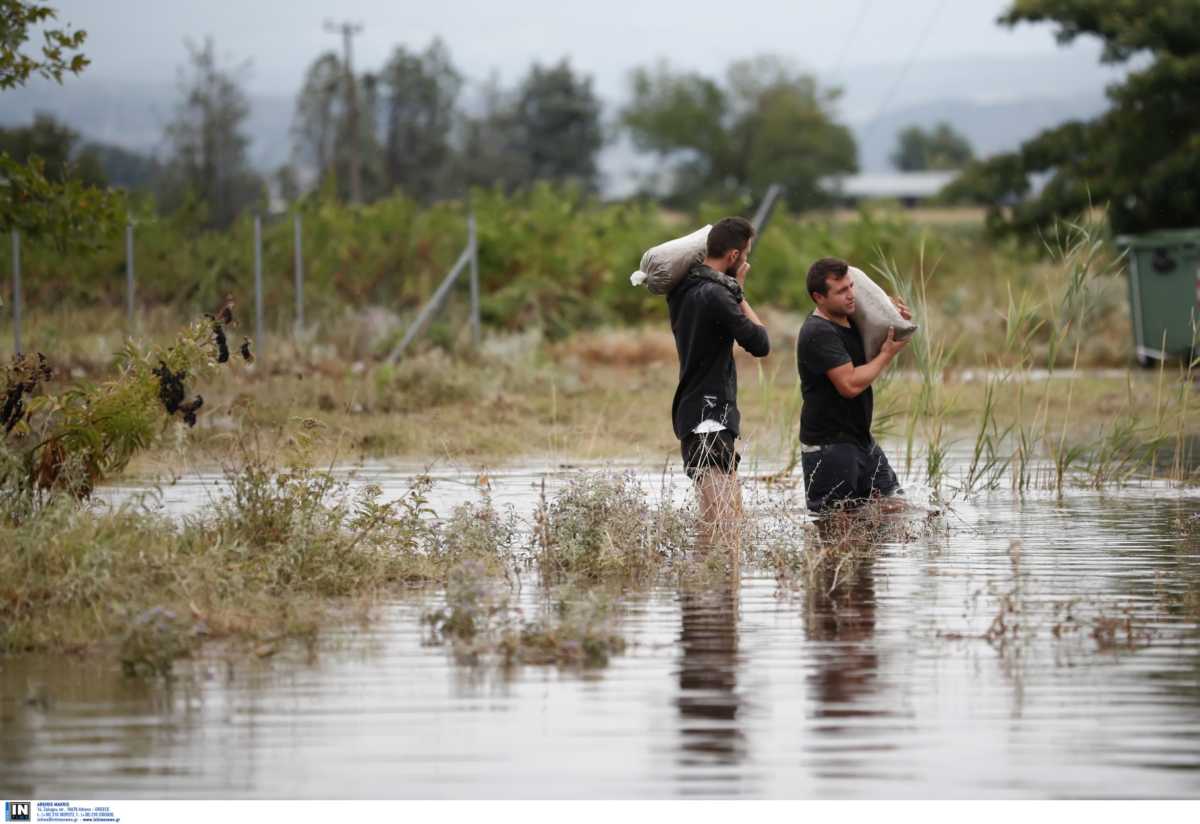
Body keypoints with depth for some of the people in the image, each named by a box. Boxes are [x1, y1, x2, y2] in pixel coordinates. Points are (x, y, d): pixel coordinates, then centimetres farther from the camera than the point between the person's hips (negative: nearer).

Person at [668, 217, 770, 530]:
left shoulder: (685, 290, 10)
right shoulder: (715, 294, -17)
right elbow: (759, 343, -13)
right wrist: (740, 294, 0)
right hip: (708, 420, -10)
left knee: (733, 516, 12)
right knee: (720, 521, -18)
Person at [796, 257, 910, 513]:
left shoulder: (848, 320, 9)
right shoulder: (818, 333, -18)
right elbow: (850, 384, -25)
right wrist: (887, 354, -12)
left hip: (861, 440, 9)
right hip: (828, 445, -9)